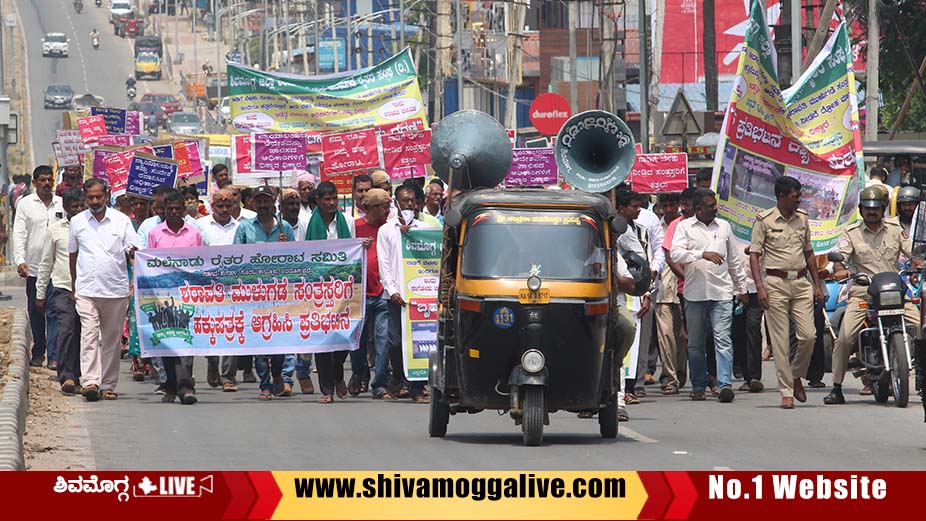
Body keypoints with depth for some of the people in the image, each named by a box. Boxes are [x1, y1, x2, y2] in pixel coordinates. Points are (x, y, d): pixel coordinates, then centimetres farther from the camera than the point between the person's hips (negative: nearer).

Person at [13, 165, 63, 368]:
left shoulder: (61, 204, 6)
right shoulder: (25, 204, 4)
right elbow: (19, 234, -1)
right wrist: (20, 260, -13)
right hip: (33, 267, 1)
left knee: (54, 312, -9)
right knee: (35, 313, 8)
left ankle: (54, 355, -12)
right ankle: (38, 353, 21)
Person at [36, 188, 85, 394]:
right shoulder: (56, 230, 6)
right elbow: (46, 263, 13)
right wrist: (40, 293, 12)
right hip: (63, 287, -1)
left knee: (81, 333, 4)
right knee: (67, 329, -15)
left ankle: (76, 375, 15)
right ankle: (66, 377, -16)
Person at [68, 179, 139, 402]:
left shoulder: (121, 221, 4)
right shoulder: (77, 222, 7)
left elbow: (134, 249, 4)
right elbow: (72, 255, 16)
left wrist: (132, 252, -20)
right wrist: (74, 285, 15)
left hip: (116, 289, 1)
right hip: (87, 290, -1)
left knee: (112, 338, 6)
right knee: (89, 334, -13)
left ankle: (108, 385, 13)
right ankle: (90, 381, -21)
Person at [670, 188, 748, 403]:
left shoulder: (724, 226, 14)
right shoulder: (685, 227, 4)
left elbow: (734, 260, 20)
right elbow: (676, 254, -11)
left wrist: (741, 288, 22)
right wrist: (703, 254, -22)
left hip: (721, 292, 1)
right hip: (695, 294, -1)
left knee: (723, 339, -11)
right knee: (695, 343, 6)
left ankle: (725, 385, -17)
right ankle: (698, 387, 16)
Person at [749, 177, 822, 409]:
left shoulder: (802, 219, 12)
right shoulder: (764, 220, -3)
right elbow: (754, 255, -4)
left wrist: (817, 285, 17)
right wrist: (760, 287, -14)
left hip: (801, 283, 4)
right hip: (776, 283, -4)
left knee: (808, 335, -6)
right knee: (780, 341, -4)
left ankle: (796, 376, 18)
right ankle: (786, 391, 0)